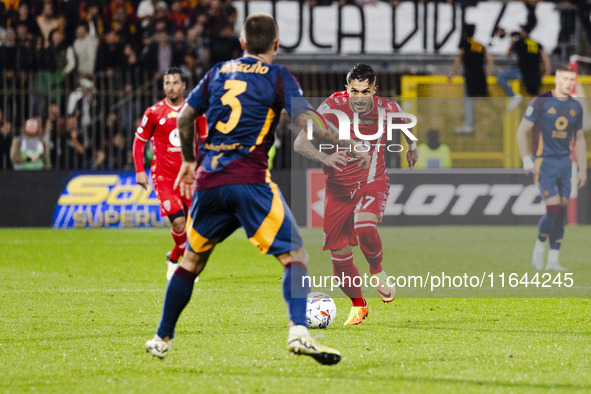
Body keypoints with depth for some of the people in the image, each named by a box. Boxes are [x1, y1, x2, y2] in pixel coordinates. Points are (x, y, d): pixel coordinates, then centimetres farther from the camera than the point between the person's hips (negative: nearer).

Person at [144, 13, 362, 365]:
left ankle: (162, 339, 29)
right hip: (250, 180, -5)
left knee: (192, 259, 21)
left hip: (208, 179, 5)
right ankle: (298, 332, -27)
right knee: (295, 256, -5)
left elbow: (185, 118, 22)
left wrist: (189, 161, 35)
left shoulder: (218, 72, 17)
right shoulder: (277, 76, 3)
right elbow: (305, 122, -10)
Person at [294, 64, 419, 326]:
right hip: (338, 187, 1)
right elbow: (300, 143, -24)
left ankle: (377, 271, -2)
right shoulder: (333, 106, -18)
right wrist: (324, 158, -41)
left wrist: (412, 145, 28)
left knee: (364, 226, -32)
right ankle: (358, 305, 26)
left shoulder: (387, 110, -12)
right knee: (339, 253, 1)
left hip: (372, 182, -1)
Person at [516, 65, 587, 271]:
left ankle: (553, 260, 7)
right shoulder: (541, 102, -7)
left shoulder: (575, 107, 9)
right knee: (554, 210, -14)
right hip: (543, 164, -5)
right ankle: (539, 246, 11)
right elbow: (522, 131, -5)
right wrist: (527, 161, -14)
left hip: (564, 163, 5)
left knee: (562, 213, 1)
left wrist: (583, 170, 12)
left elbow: (579, 140, 17)